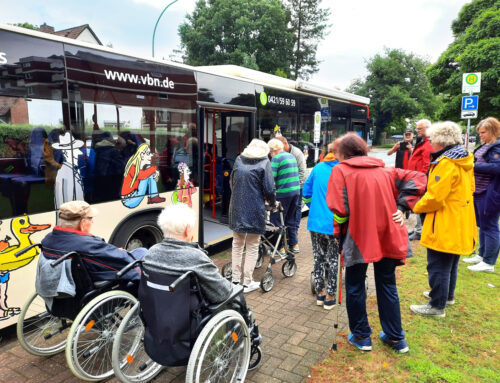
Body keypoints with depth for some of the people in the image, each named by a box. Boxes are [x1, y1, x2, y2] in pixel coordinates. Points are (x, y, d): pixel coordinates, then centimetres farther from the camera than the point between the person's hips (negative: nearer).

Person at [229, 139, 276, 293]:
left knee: (237, 244, 18)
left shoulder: (239, 159, 7)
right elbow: (269, 188, -9)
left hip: (236, 208, 4)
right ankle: (247, 283, 14)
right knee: (252, 246, 8)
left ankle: (235, 279, 25)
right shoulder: (264, 162, -6)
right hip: (254, 210, -4)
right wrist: (272, 202, 9)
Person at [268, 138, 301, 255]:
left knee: (276, 220, 2)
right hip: (296, 191, 8)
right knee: (291, 219, 18)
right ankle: (294, 244, 25)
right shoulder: (291, 156, 15)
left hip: (283, 193, -8)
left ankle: (280, 248, 3)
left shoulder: (276, 158, -10)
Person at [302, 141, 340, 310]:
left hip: (315, 221, 4)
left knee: (319, 257, 17)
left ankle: (320, 293, 29)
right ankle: (330, 297, 20)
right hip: (334, 224, -3)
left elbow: (306, 192, 10)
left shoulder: (318, 168, 3)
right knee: (332, 259, 11)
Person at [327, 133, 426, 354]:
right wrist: (401, 206, 1)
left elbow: (338, 208, -15)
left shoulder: (341, 170, -5)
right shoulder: (384, 170, 9)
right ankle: (395, 338, 29)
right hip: (388, 236, 5)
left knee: (355, 286, 14)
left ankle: (361, 336, 25)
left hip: (358, 237, -4)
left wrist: (339, 231, 1)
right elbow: (417, 179, 3)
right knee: (387, 285, 18)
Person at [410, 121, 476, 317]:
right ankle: (447, 295, 38)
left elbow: (434, 197, -25)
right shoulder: (463, 160, 8)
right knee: (450, 263, 23)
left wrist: (416, 207, -8)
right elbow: (468, 189, 18)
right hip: (459, 223, 10)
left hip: (445, 225, -10)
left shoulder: (446, 164, -23)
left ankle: (437, 305, 11)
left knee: (438, 266, 0)